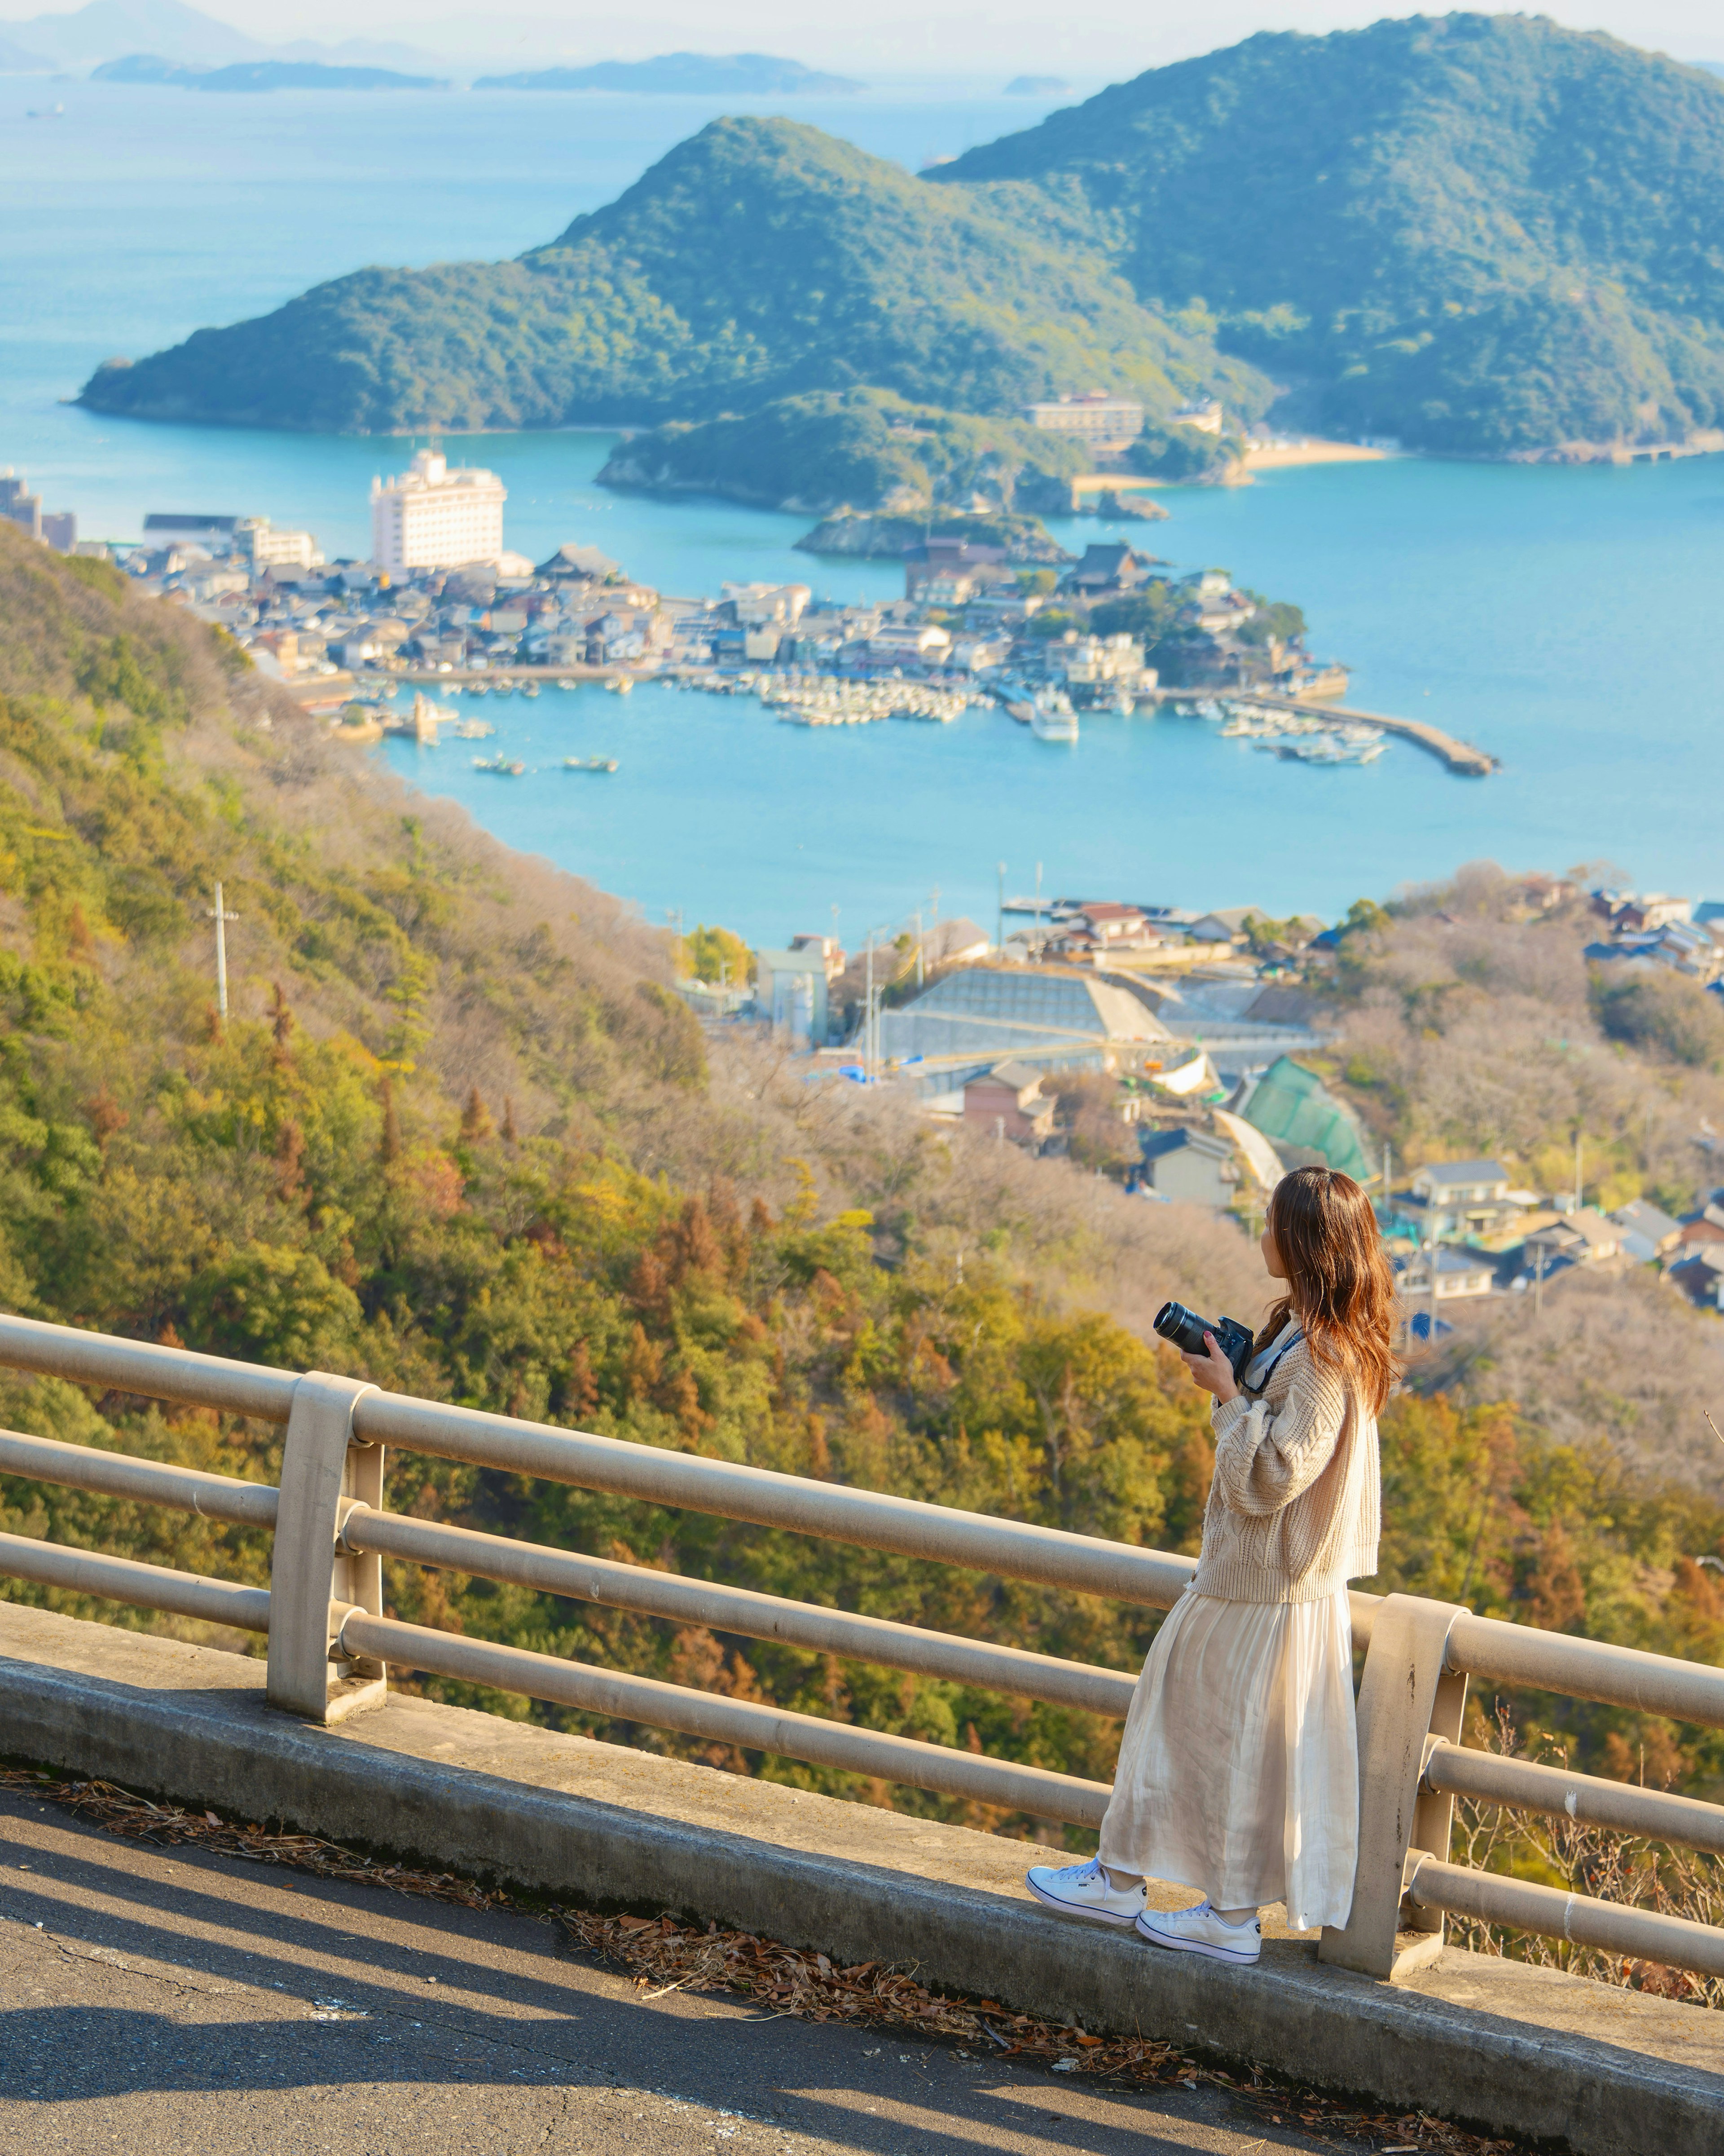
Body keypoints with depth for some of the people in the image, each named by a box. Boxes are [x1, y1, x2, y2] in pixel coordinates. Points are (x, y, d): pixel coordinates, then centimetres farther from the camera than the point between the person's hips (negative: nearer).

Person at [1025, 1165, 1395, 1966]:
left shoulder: (1326, 1356, -24)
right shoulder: (1303, 1331, 7)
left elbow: (1271, 1476, -26)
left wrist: (1228, 1395, -19)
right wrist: (1231, 1369, 6)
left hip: (1273, 1590, -10)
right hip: (1243, 1569, 10)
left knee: (1247, 1744, 2)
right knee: (1177, 1709, 17)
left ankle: (1234, 1916, 14)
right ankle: (1122, 1877, 26)